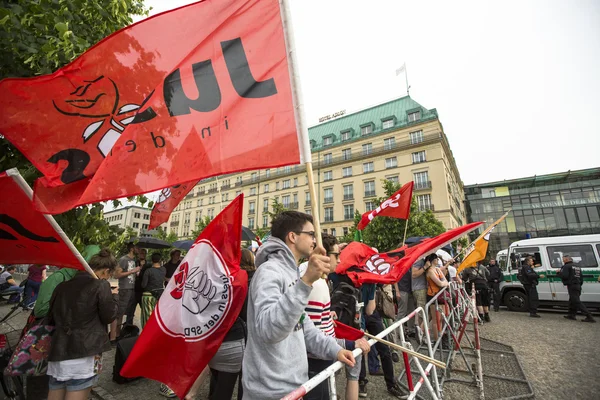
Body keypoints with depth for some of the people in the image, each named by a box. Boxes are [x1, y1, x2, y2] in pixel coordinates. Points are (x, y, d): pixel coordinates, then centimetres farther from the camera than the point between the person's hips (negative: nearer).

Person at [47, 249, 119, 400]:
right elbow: (109, 317, -3)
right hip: (85, 351, -6)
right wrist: (114, 296, 10)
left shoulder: (62, 285, 11)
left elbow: (51, 317, 21)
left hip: (58, 351, 7)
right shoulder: (101, 285, -9)